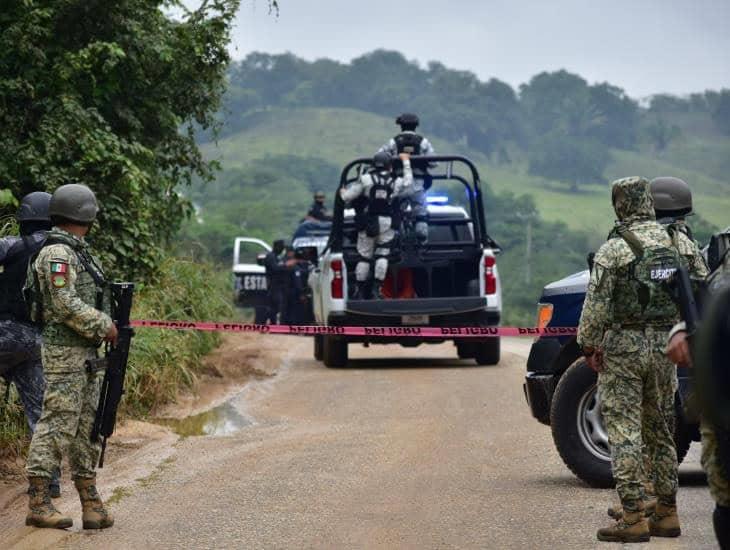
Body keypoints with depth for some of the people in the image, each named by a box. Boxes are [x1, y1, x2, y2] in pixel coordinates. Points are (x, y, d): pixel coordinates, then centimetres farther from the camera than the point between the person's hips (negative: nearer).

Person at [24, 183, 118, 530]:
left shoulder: (77, 251, 17)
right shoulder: (58, 253, -14)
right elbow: (66, 305, -21)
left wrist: (104, 326, 10)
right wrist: (103, 326, -14)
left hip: (85, 353, 10)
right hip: (65, 352, -10)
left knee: (86, 426, 10)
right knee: (57, 424, -9)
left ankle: (91, 503, 14)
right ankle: (38, 503, -7)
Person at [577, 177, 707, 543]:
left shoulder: (613, 250, -12)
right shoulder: (680, 243, 3)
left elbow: (596, 306, -13)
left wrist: (588, 346, -1)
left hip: (623, 347, -5)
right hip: (664, 347, 5)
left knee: (624, 430, -3)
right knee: (661, 430, 15)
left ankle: (632, 518, -7)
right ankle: (666, 513, 19)